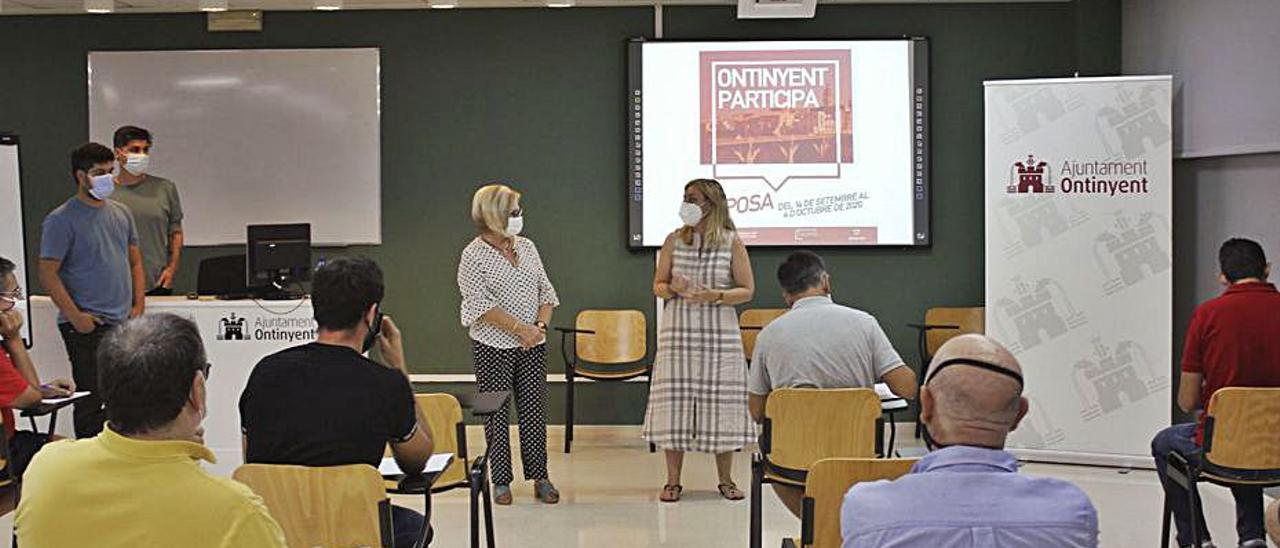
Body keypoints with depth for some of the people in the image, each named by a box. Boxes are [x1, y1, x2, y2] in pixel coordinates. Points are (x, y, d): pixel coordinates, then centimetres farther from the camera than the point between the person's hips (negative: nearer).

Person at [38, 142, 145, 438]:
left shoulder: (121, 213, 12)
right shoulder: (62, 220, -8)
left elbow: (135, 262, 18)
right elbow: (48, 274, -11)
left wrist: (138, 307, 7)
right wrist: (75, 316, -16)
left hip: (124, 323, 7)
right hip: (87, 327, -6)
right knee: (91, 396, -4)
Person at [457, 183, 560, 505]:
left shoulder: (527, 247, 9)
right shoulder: (473, 255, -7)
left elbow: (546, 292, 11)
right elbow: (481, 304, -15)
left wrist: (540, 326, -7)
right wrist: (520, 328, -19)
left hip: (532, 346, 4)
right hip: (493, 348, -4)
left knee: (534, 409, 5)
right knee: (496, 414, 3)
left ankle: (540, 478, 12)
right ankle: (501, 481, 12)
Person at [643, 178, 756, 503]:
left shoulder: (732, 242, -1)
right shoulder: (674, 240, 5)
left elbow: (747, 290, 0)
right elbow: (658, 285, 11)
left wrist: (715, 296, -15)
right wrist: (672, 288, -12)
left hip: (720, 333, -1)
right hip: (678, 331, 2)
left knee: (721, 402, 1)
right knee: (674, 402, 0)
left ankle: (726, 480, 15)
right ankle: (673, 481, 10)